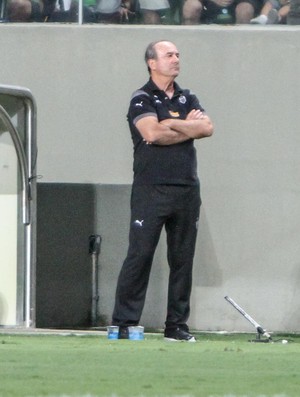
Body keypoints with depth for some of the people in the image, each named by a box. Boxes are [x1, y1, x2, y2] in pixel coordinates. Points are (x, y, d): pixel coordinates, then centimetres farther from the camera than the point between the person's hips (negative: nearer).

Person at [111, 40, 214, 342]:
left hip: (186, 189, 5)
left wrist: (168, 125, -8)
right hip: (151, 189, -5)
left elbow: (207, 128, 0)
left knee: (183, 258, 5)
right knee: (139, 255, -8)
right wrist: (187, 126, -5)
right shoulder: (142, 99, 0)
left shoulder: (187, 99, 17)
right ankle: (124, 324, -7)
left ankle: (177, 325, 10)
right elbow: (152, 133, -17)